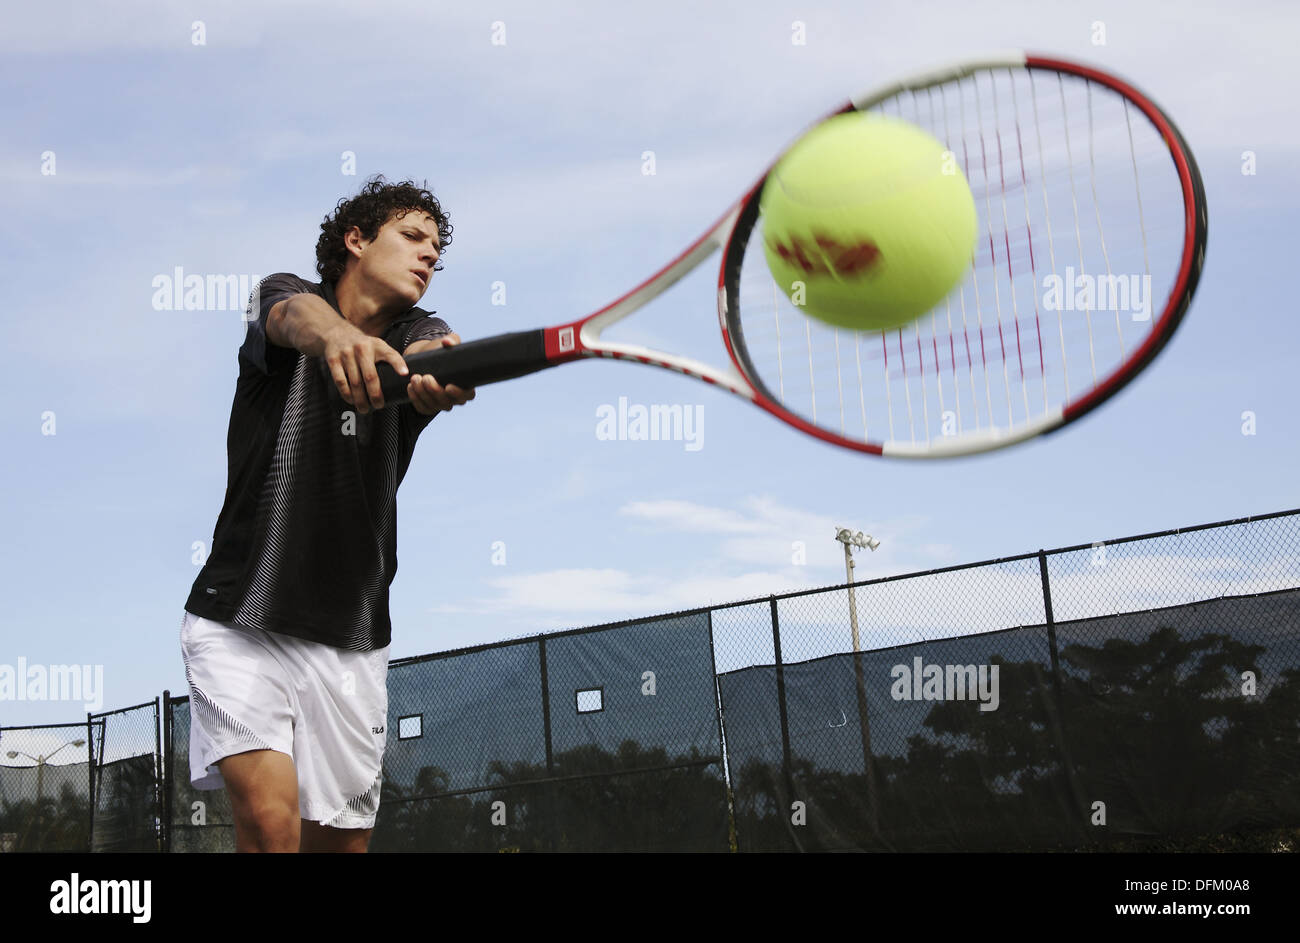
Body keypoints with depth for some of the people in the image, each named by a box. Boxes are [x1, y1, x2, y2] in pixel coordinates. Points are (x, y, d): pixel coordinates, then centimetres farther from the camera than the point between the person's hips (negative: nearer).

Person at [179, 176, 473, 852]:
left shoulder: (418, 336, 5)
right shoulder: (283, 296, 1)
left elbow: (436, 354, -21)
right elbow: (296, 315, -25)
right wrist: (332, 333, -50)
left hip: (353, 643, 3)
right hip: (241, 623, -3)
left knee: (341, 837, 4)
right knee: (268, 815, -21)